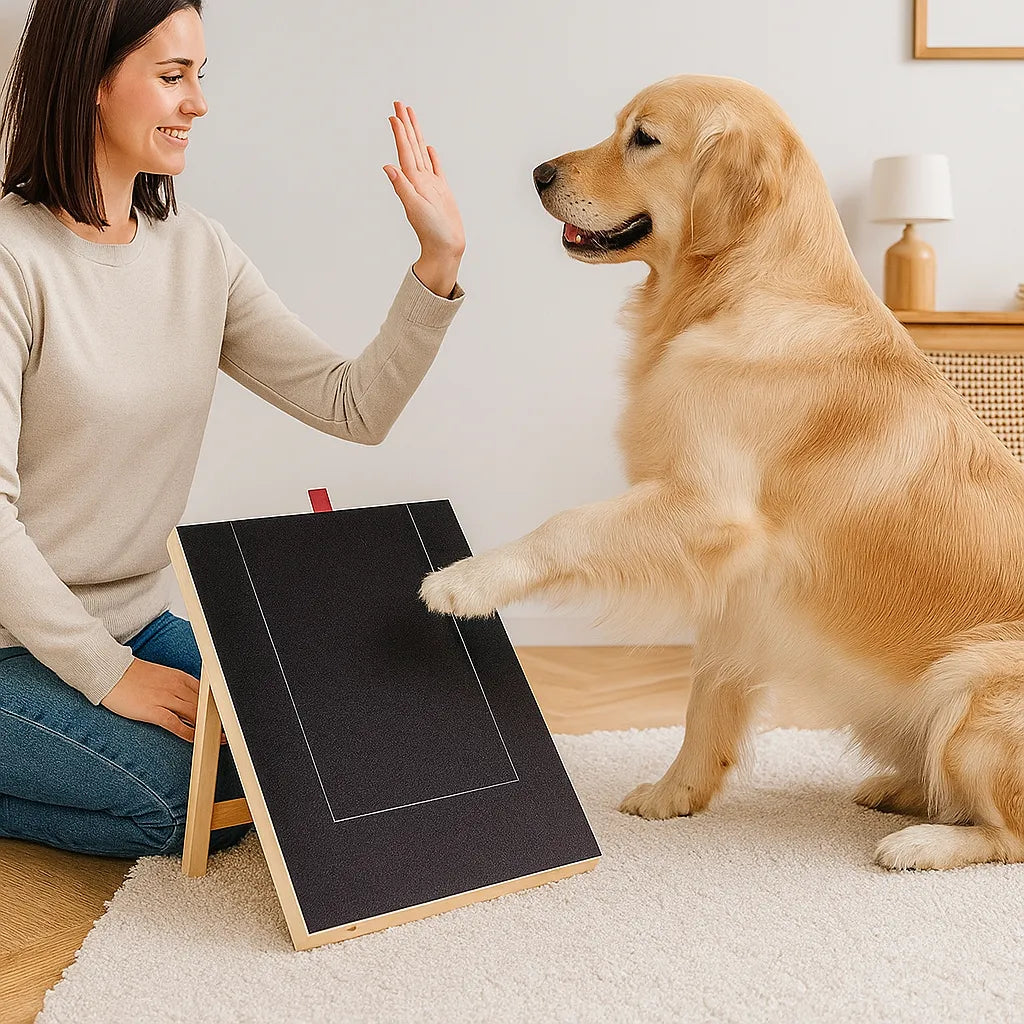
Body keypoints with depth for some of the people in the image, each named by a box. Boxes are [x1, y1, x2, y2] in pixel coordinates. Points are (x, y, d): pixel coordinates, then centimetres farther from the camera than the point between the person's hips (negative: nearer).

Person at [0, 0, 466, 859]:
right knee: (191, 802, -22)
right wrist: (107, 674, -16)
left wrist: (440, 263, -13)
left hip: (133, 624, 7)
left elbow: (355, 408, -2)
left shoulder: (199, 254, 2)